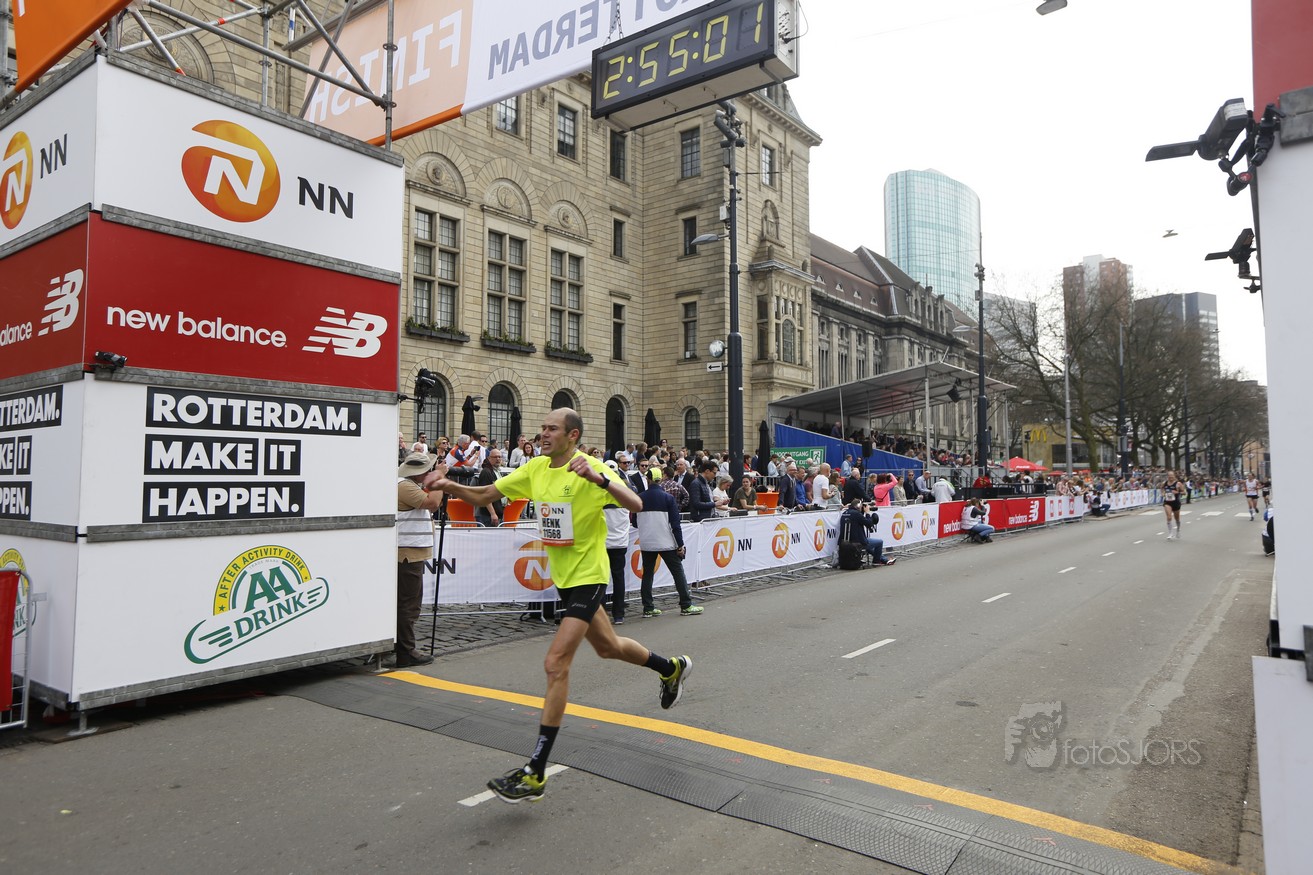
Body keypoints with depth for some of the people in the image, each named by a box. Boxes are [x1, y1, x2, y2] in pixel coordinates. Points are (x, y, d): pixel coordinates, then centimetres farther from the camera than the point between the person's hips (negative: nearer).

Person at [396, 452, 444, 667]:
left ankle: (404, 650, 23)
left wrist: (438, 480, 13)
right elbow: (432, 502, -23)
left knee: (407, 603, 16)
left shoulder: (412, 486, 18)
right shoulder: (404, 486, -15)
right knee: (408, 605, -6)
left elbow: (431, 506, 24)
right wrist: (439, 478, -11)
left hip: (412, 553, 11)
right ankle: (405, 653, 0)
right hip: (408, 552, -11)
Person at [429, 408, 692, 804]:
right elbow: (483, 495, 3)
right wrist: (452, 486, -15)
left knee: (556, 664, -14)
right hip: (563, 577, 8)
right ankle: (672, 667, 52)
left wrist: (599, 478, -44)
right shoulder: (536, 468, 2)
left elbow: (635, 504, -29)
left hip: (587, 577, -8)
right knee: (607, 646, 25)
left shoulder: (589, 467, -18)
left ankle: (534, 775, -6)